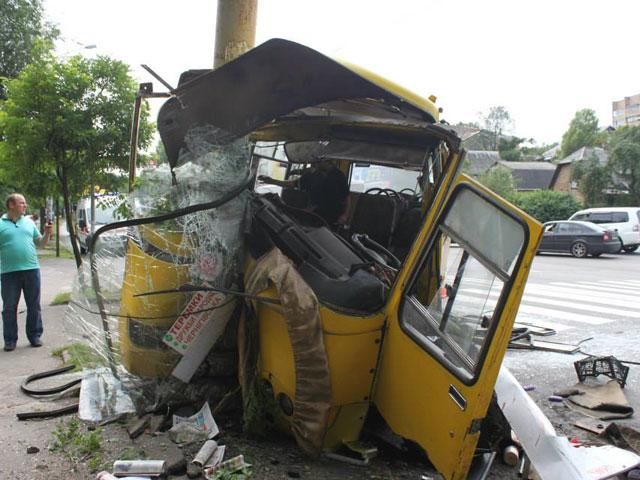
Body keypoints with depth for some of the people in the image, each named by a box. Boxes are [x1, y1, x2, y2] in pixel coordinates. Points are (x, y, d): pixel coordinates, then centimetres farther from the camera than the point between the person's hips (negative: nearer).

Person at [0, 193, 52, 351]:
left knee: (34, 306, 8)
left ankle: (35, 336, 18)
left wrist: (47, 233, -2)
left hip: (31, 269, 3)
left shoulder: (29, 222, 11)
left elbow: (41, 243, 14)